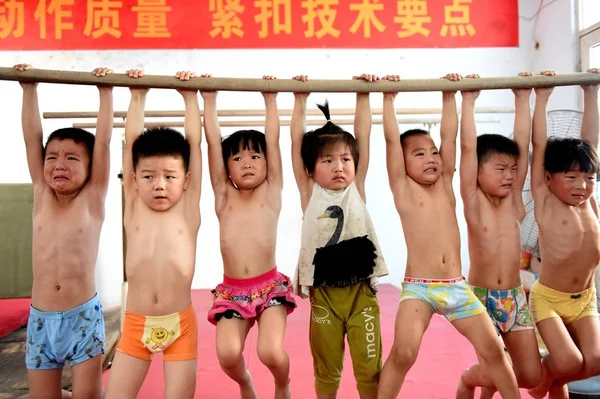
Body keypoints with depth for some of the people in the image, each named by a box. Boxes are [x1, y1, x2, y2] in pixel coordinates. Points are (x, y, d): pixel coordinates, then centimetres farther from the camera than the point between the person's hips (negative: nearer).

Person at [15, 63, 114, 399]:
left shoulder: (92, 200, -5)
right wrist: (30, 88, 0)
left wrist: (106, 92, -9)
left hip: (83, 316, -3)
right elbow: (32, 137, 0)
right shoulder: (41, 197, 3)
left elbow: (103, 141, -10)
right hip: (41, 319, 3)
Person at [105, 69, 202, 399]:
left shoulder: (187, 210, -2)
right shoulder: (134, 209, 1)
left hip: (180, 323, -1)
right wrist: (138, 97, 4)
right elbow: (132, 143, 1)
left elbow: (194, 143, -3)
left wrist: (190, 98, 1)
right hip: (135, 324, 2)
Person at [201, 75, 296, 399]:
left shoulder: (271, 193, 4)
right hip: (232, 290, 2)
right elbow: (212, 144, 2)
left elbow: (273, 142, 1)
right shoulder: (224, 196, 7)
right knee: (227, 354, -16)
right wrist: (210, 101, 2)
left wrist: (271, 101, 2)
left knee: (271, 353, -18)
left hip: (270, 286, -1)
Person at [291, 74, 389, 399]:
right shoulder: (309, 193, 0)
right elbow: (297, 141, -3)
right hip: (324, 293, 0)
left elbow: (363, 137, 1)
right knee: (326, 369, 13)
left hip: (361, 290, 1)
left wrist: (363, 97, 1)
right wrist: (301, 101, -4)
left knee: (370, 367, 5)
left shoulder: (356, 189, 4)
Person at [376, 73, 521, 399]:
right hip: (418, 287, -4)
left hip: (456, 286, 4)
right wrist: (389, 98, -1)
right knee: (403, 353, -18)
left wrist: (449, 96, 10)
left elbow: (450, 136, 9)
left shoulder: (445, 185, 12)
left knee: (493, 349, 5)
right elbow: (392, 139, -5)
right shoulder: (404, 189, 1)